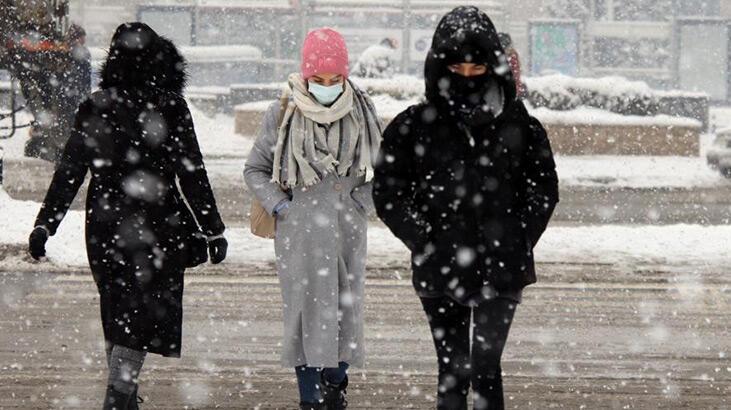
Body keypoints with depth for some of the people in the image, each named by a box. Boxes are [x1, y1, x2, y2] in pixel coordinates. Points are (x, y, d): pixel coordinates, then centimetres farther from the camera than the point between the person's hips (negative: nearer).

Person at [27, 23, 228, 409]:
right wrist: (214, 230, -2)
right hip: (158, 227, -3)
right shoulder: (170, 108, -9)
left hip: (105, 227, 4)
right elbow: (192, 175, -8)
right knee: (143, 307, 0)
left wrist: (45, 223, 4)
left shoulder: (94, 108, 0)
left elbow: (68, 171, 0)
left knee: (116, 309, 17)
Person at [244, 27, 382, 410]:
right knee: (307, 309, -4)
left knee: (346, 306, 8)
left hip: (348, 230, 3)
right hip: (300, 231, -3)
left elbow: (377, 165, 16)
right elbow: (255, 169, 6)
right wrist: (280, 206, -5)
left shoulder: (361, 111, 2)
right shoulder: (283, 115, -5)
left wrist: (360, 203, 3)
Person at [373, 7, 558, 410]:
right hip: (440, 271, 1)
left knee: (486, 369, -5)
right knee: (452, 373, 8)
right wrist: (424, 241, -5)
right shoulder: (414, 126, 0)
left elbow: (544, 188, 9)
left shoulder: (519, 124, 2)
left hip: (501, 270, -1)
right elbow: (387, 192, 4)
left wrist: (516, 240, -1)